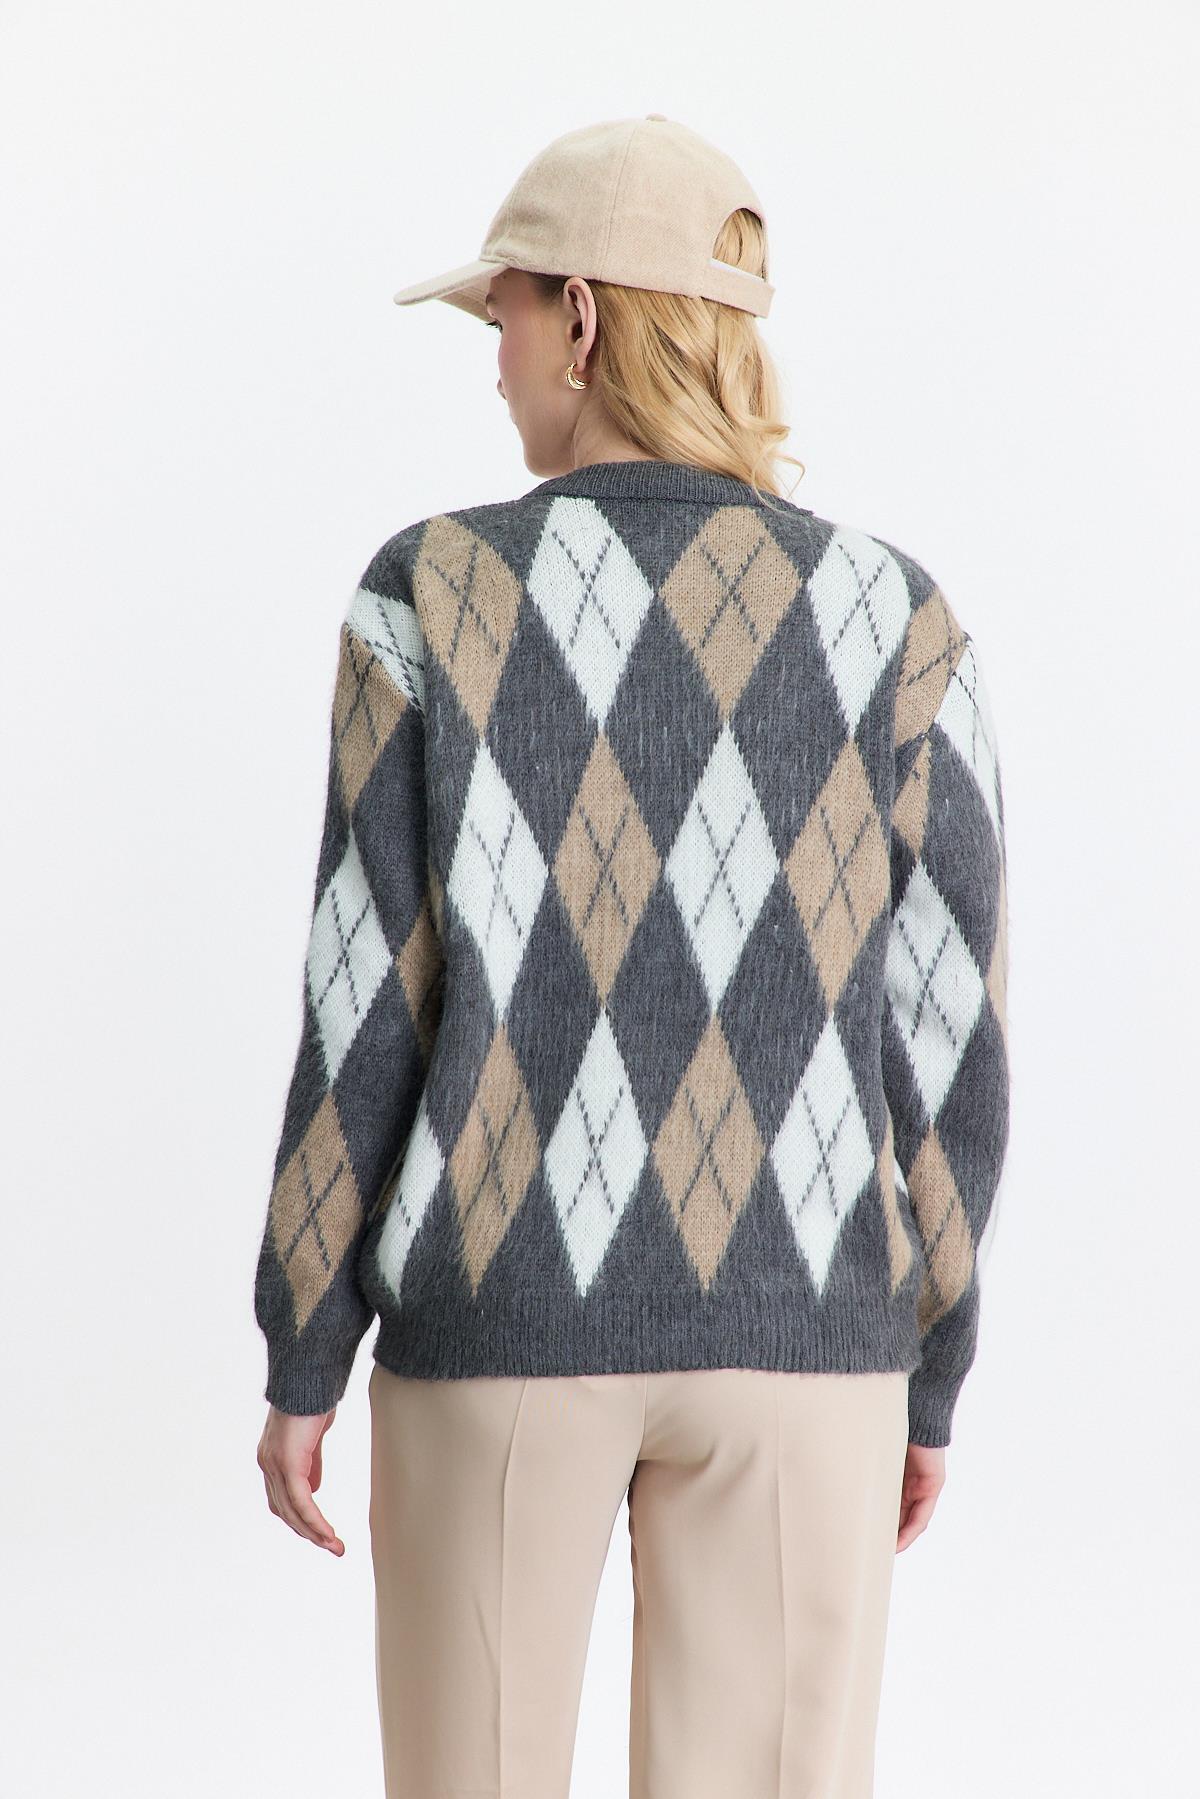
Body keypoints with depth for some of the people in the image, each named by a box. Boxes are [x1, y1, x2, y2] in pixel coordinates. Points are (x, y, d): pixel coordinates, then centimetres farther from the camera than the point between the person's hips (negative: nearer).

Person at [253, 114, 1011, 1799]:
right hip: (789, 1319, 1)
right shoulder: (898, 621, -4)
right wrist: (929, 1377, 8)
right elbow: (944, 1032, -3)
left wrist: (301, 1358, 2)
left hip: (507, 1311, -1)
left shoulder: (433, 593, -8)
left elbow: (370, 1007, -8)